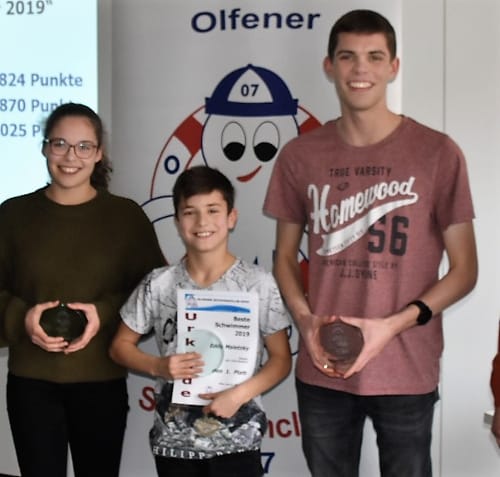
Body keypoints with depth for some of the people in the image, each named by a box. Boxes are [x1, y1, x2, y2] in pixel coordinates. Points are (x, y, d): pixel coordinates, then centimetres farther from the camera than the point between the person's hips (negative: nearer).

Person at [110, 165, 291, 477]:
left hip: (237, 440, -2)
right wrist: (158, 367, -12)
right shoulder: (158, 285, -3)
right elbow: (121, 346, 7)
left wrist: (240, 394, -18)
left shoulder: (259, 284, -7)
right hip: (174, 441, 2)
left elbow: (281, 359, -3)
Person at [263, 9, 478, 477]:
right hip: (321, 371, 2)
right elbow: (285, 256, 10)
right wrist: (305, 321, -8)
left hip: (406, 372, -2)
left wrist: (392, 325, -15)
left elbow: (464, 270, -3)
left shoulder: (437, 153, -6)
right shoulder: (299, 156, 2)